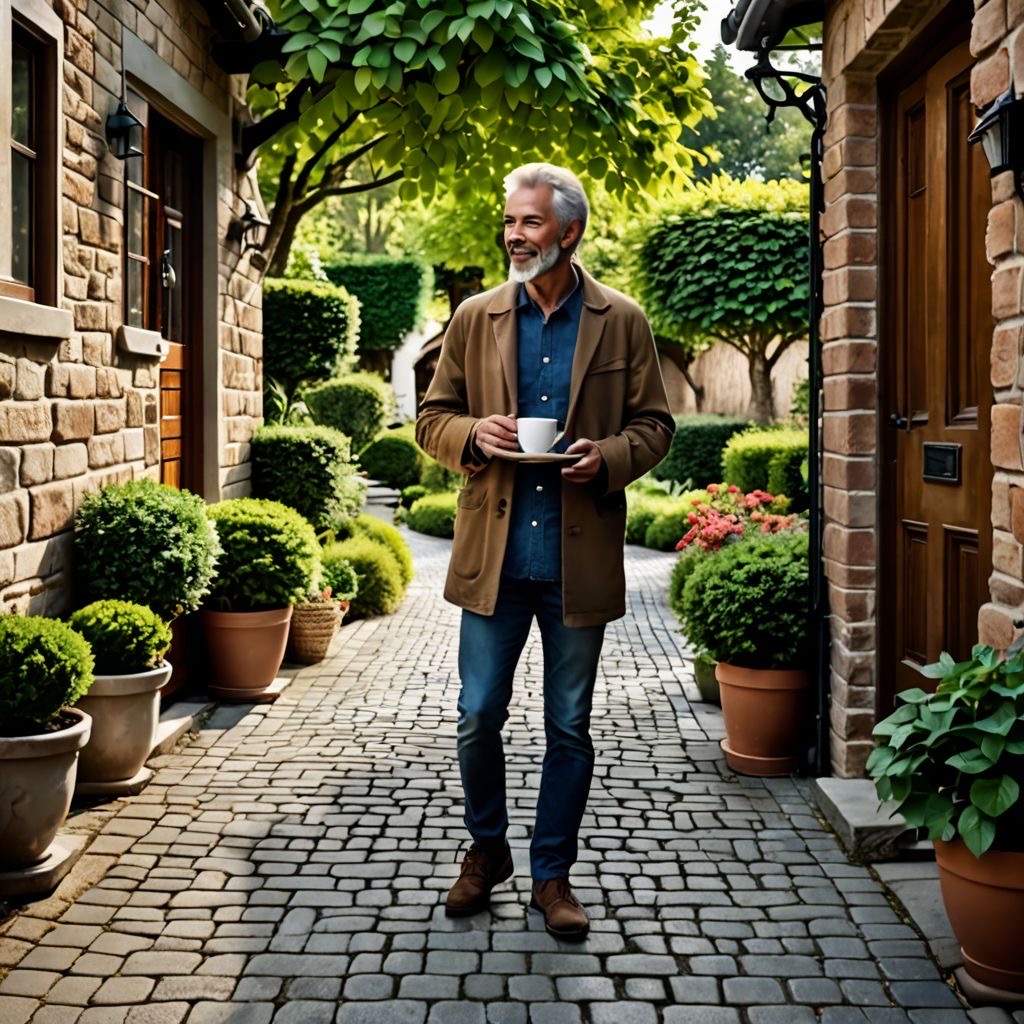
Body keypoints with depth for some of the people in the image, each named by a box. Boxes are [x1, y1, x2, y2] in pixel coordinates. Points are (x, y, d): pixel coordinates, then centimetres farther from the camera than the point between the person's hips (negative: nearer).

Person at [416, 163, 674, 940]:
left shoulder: (622, 322, 2)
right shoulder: (475, 319, 6)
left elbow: (654, 425, 5)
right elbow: (433, 418, 10)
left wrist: (609, 457, -15)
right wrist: (473, 434, -12)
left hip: (580, 559, -1)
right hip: (494, 554, 1)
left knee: (570, 728, 8)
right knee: (478, 716, 6)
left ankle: (553, 872, 24)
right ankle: (487, 849, 30)